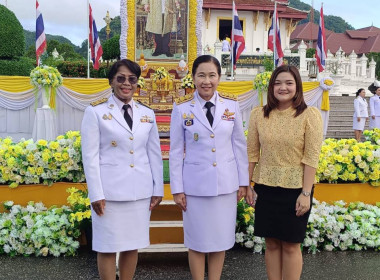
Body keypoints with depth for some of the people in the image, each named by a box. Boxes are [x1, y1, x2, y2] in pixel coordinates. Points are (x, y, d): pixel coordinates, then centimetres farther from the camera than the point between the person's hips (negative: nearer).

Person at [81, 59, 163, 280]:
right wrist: (96, 194, -10)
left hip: (140, 191, 4)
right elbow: (90, 156, -6)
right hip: (110, 191, -3)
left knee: (133, 245, 12)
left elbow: (155, 154, 10)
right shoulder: (96, 112, -4)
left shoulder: (147, 114, 8)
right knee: (108, 246, 6)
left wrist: (158, 189, 8)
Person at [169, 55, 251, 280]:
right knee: (197, 241, 9)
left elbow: (240, 145, 5)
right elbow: (176, 151, -2)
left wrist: (243, 181, 5)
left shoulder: (231, 105, -1)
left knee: (221, 238, 12)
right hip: (195, 184, -1)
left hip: (226, 183, 2)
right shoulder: (182, 108, -6)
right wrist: (177, 188, -3)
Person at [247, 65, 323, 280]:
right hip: (265, 187, 3)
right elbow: (252, 153, 5)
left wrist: (306, 193, -12)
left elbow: (311, 157, -10)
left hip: (295, 189, -3)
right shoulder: (259, 114, 1)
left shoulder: (310, 115, -8)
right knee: (271, 244, 13)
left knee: (291, 246, 9)